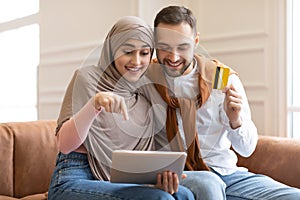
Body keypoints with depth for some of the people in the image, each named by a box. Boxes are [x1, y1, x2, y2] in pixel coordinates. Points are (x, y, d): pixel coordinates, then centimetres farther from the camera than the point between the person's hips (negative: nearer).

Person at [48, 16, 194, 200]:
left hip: (123, 183, 5)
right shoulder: (88, 78, 0)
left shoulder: (146, 95, 14)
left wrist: (161, 175, -10)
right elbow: (64, 145, -9)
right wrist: (94, 104, -24)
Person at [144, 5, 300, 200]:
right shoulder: (145, 76, 0)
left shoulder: (225, 79, 1)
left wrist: (235, 121, -18)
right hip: (174, 175, -3)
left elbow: (247, 149, 2)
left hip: (226, 172, 3)